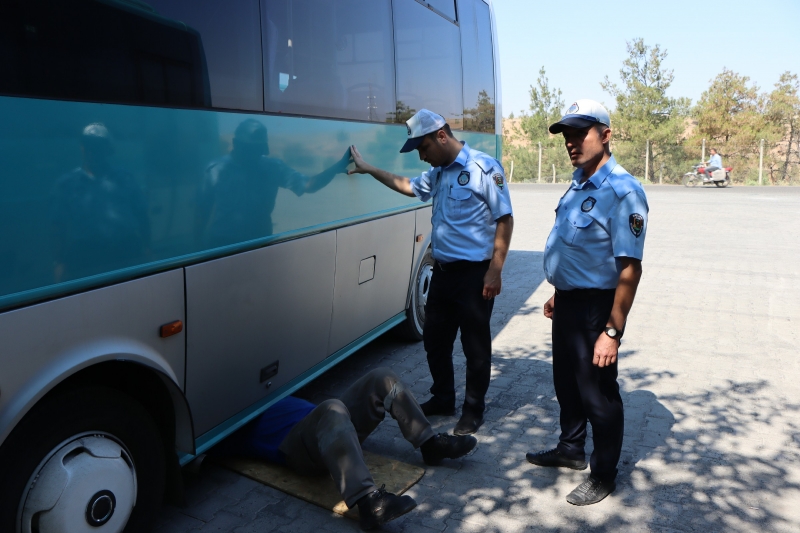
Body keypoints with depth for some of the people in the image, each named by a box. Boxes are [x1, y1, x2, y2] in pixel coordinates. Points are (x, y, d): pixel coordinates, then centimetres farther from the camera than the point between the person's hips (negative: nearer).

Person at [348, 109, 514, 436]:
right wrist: (368, 169, 34)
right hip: (442, 270, 8)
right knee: (434, 339, 16)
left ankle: (473, 410, 21)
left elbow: (505, 219, -14)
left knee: (475, 345, 5)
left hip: (474, 273, -8)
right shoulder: (438, 173, 13)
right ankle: (443, 398, 34)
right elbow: (408, 186, 33)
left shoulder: (483, 168, -11)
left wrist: (495, 270, -18)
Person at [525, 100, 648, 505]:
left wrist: (612, 331, -27)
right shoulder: (579, 182, 8)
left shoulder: (622, 191, -21)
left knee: (597, 393, 7)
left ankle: (604, 476, 27)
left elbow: (630, 267, -25)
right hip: (568, 300, 9)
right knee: (566, 381, 23)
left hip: (595, 305, -9)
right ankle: (570, 448, 44)